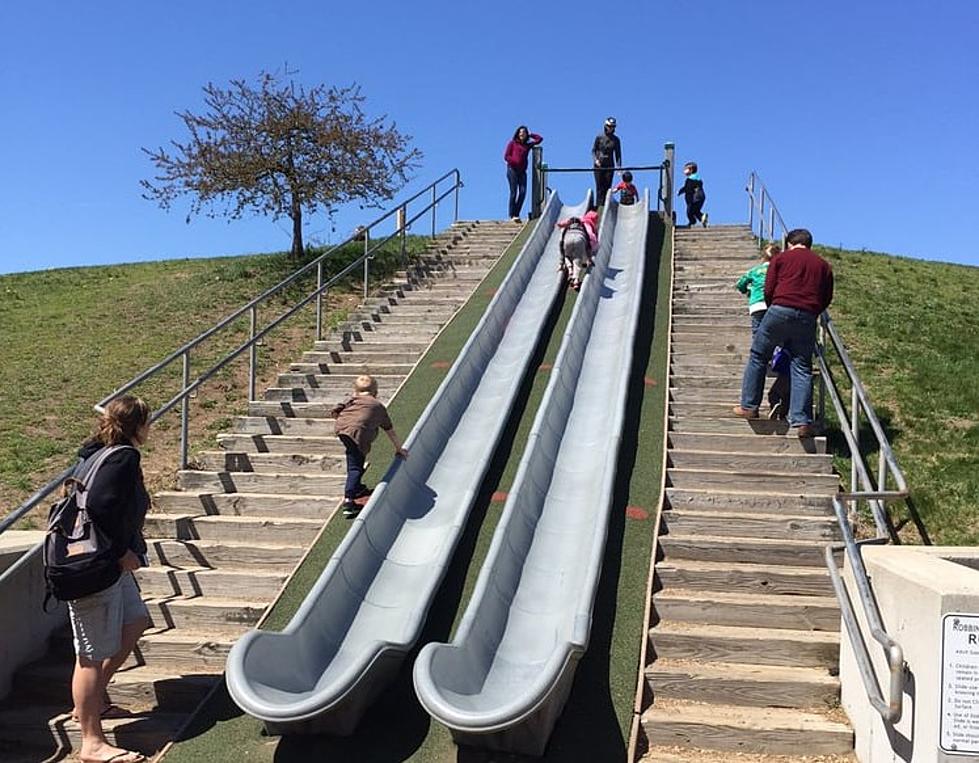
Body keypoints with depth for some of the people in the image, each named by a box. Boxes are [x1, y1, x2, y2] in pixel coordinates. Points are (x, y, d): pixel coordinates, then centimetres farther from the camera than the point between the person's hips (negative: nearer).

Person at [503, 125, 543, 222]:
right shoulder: (512, 143, 9)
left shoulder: (528, 145, 18)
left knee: (523, 192, -8)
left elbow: (539, 139, 23)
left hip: (522, 171, 4)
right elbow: (506, 156, 2)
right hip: (512, 169, -4)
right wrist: (515, 163, -8)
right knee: (514, 192, -9)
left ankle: (516, 214, -3)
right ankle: (512, 215, -9)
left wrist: (530, 134, 23)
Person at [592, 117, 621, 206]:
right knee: (599, 187, -5)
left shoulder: (616, 140, 6)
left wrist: (619, 167, -3)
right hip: (599, 166, -1)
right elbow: (593, 150, 7)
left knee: (607, 187, -4)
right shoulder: (599, 137, 4)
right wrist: (595, 159, -11)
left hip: (610, 166, 1)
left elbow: (618, 154, 8)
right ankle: (598, 206, -5)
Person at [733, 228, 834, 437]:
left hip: (780, 310, -2)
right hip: (808, 318, 3)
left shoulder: (782, 258, 10)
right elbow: (827, 299, 15)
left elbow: (768, 290, 3)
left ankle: (749, 406, 11)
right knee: (802, 367, 3)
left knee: (758, 357, 11)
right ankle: (802, 421, -4)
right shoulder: (824, 266, 20)